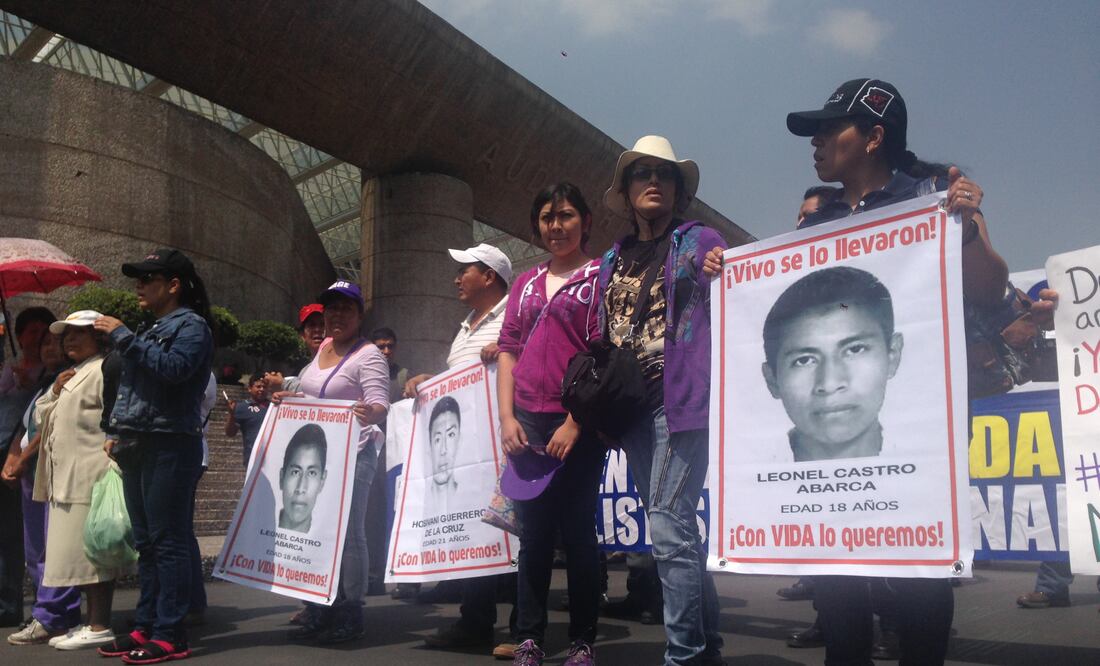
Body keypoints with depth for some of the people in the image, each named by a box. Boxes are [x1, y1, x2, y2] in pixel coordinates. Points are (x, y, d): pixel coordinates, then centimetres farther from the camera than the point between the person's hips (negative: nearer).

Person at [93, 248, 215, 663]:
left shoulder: (191, 325, -5)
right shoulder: (151, 329, 21)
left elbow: (172, 368, -24)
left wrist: (123, 337, -18)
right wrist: (117, 432, 16)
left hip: (170, 447, -9)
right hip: (138, 447, 9)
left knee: (168, 540, -7)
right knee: (146, 542, 12)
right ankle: (146, 626, 19)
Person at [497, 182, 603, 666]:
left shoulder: (599, 277, 2)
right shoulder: (525, 283, 17)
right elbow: (508, 351, 14)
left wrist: (575, 423, -13)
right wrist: (507, 417, 2)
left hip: (578, 422, -4)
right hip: (528, 422, 4)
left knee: (577, 530, 2)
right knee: (533, 531, 8)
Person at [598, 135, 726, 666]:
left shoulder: (700, 241, 4)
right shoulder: (612, 260, 17)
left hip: (682, 399, -6)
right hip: (631, 406, 6)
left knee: (668, 526, -13)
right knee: (674, 528, 12)